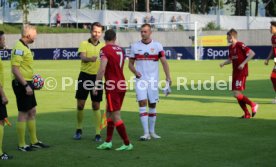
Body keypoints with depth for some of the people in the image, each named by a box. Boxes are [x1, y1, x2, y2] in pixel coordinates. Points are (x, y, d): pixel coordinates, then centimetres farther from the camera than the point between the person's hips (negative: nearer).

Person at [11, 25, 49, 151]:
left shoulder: (24, 47, 13)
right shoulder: (19, 48, -18)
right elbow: (15, 69, -24)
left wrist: (31, 82, 18)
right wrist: (25, 85, -25)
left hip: (26, 83, 10)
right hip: (21, 84, -10)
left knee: (32, 112, 15)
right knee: (23, 113, -4)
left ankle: (34, 141, 25)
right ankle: (21, 145, 4)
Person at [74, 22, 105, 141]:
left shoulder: (103, 46, 7)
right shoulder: (84, 44, -1)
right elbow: (82, 57, -18)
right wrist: (90, 58, -40)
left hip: (97, 77, 1)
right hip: (85, 76, -1)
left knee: (96, 106, 4)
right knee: (80, 104, 3)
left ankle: (98, 133, 8)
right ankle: (79, 130, 22)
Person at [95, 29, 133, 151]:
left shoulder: (105, 50, -10)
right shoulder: (120, 50, 12)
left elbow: (102, 69, -20)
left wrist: (96, 85, -16)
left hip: (112, 86, -8)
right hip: (122, 85, 8)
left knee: (116, 116, -3)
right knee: (109, 113, 16)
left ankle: (127, 144, -1)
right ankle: (108, 142, 17)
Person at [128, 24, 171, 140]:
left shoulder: (157, 46, 0)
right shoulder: (135, 46, 4)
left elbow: (164, 62, -4)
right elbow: (130, 64, 10)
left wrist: (168, 77, -17)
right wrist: (135, 71, -11)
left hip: (153, 80, 0)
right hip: (140, 79, 0)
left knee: (152, 104, 7)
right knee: (142, 102, -12)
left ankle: (152, 131, 21)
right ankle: (146, 133, -12)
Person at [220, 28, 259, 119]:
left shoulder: (240, 45, -13)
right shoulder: (230, 47, 12)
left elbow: (252, 53, -18)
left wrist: (243, 63, -23)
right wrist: (224, 63, 4)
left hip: (242, 73, -9)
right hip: (235, 73, 9)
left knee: (236, 94, -15)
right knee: (236, 94, 7)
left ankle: (253, 105, 1)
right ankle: (247, 114, 14)